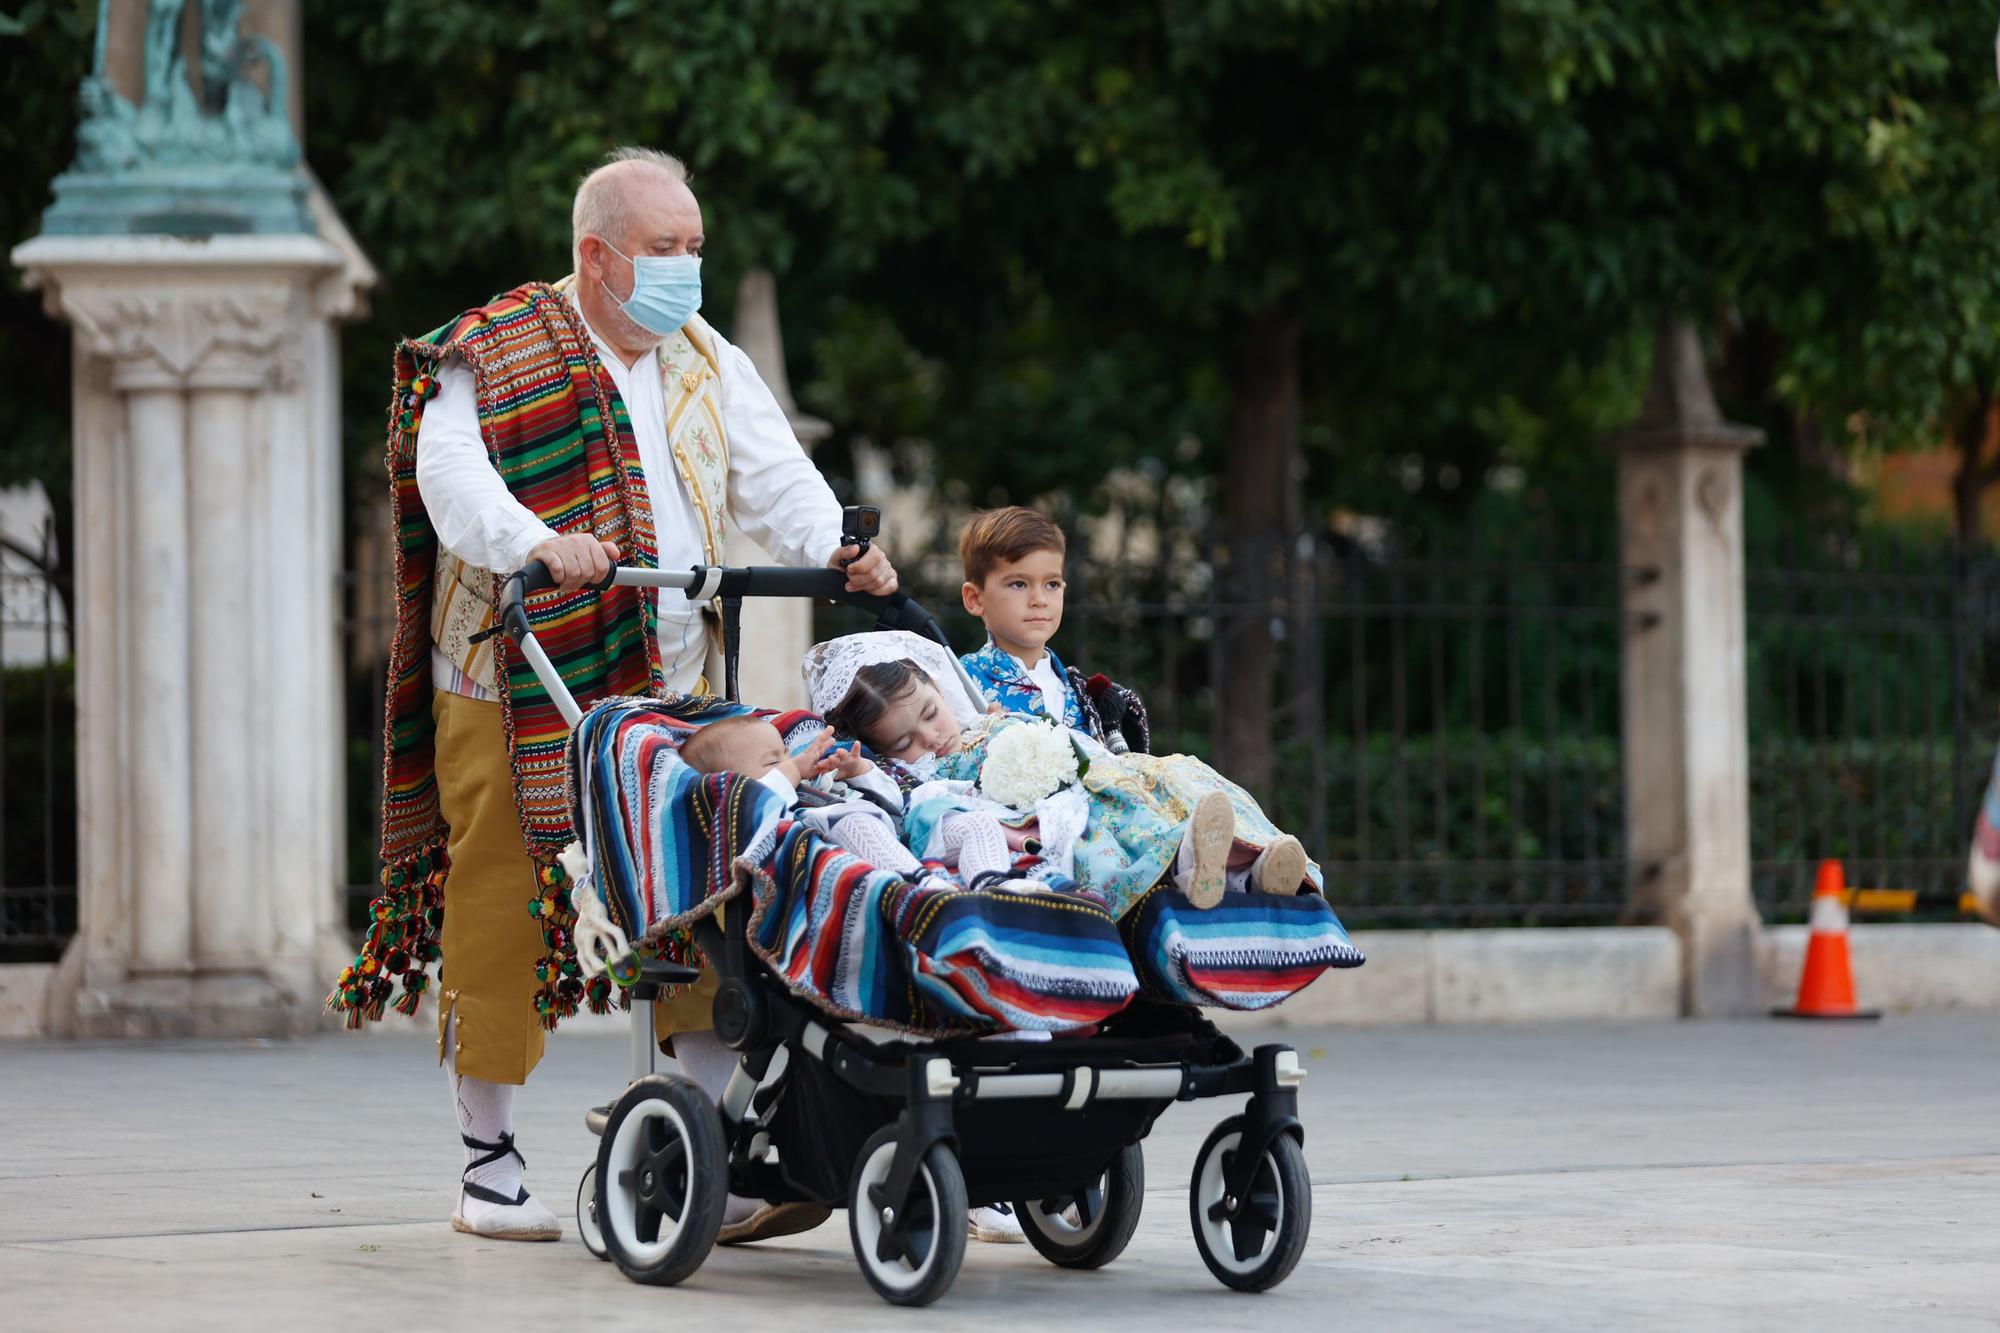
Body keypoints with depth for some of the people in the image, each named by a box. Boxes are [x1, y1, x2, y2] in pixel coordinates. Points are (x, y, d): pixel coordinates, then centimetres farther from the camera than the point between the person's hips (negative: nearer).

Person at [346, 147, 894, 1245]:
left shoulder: (705, 362, 15)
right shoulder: (493, 357, -5)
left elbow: (771, 474, 6)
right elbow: (454, 474, -20)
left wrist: (835, 546, -14)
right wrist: (539, 544, -38)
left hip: (673, 688, 5)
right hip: (515, 688, -5)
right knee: (502, 910, -3)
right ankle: (488, 1167, 9)